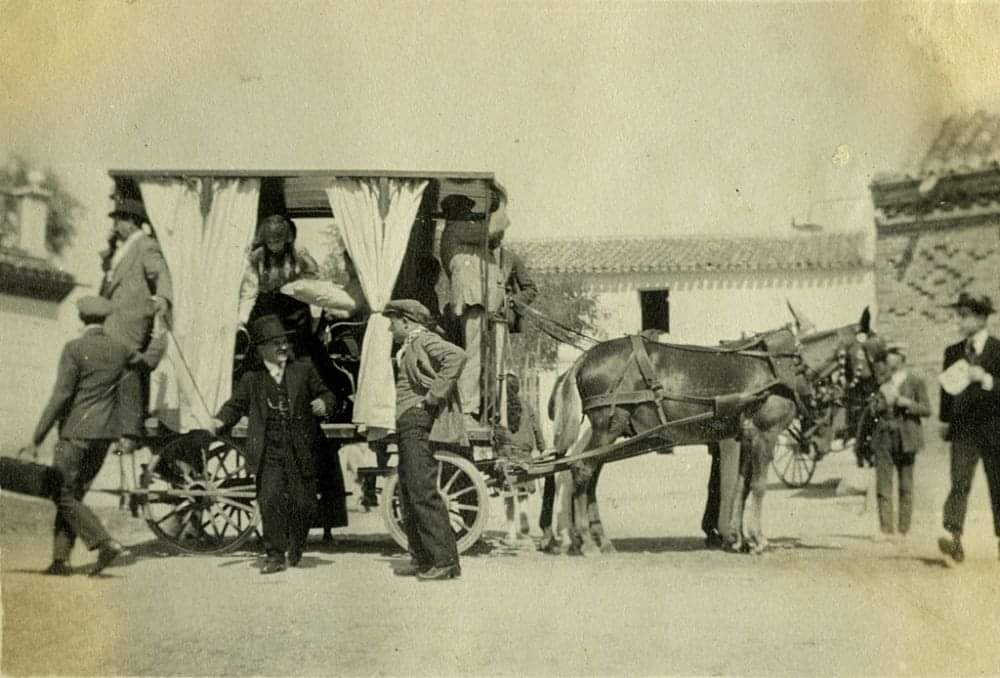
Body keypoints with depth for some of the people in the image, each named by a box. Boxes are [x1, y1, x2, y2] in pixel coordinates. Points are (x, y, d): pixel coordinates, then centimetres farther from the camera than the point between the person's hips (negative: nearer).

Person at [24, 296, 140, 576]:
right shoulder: (122, 350, 6)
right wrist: (127, 434, 11)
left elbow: (60, 396, -14)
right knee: (74, 494, 14)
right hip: (105, 434, 6)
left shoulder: (74, 349, -10)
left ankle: (106, 543, -12)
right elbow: (130, 394, 7)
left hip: (76, 433, -6)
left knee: (65, 496, 2)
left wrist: (37, 437, -9)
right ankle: (61, 559, 13)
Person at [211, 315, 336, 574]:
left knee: (303, 503, 3)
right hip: (268, 452, 0)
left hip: (300, 452, 1)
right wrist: (220, 421, -10)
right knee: (270, 501, -12)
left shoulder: (304, 370, 11)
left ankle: (296, 548, 30)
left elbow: (325, 393, 14)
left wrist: (324, 402, -9)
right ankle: (275, 555, -1)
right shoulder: (251, 379, 11)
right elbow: (236, 405, 9)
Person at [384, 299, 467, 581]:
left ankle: (446, 560, -14)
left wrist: (434, 395, -22)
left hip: (420, 423, -10)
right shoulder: (408, 348, 22)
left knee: (422, 491, -15)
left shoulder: (424, 340, -7)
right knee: (409, 495, 11)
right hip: (407, 427, 11)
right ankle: (421, 559, 16)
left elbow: (456, 356, -25)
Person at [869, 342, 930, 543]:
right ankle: (886, 528, -1)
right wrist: (882, 402, -6)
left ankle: (903, 528, 8)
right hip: (884, 437, 3)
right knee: (883, 484, -3)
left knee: (906, 486, 2)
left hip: (905, 438, -3)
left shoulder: (916, 382, 1)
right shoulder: (883, 381, 14)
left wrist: (908, 403, -17)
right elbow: (874, 408, 15)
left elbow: (926, 409, -3)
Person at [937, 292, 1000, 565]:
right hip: (963, 429, 2)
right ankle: (954, 537, -22)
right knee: (959, 483, -11)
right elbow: (946, 388, 17)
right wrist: (945, 419, 12)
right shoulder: (953, 352, 10)